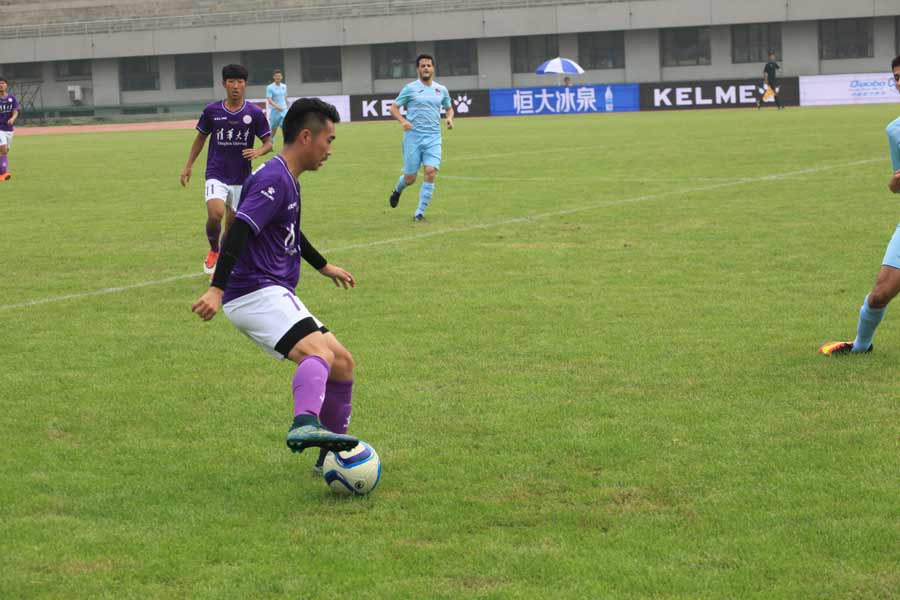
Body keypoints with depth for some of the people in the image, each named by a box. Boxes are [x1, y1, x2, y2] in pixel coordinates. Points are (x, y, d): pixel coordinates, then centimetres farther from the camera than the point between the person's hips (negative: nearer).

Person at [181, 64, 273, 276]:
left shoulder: (255, 113, -4)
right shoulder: (212, 111, -2)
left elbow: (268, 143, 1)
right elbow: (201, 137, 12)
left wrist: (259, 151, -21)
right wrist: (188, 166, 7)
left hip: (242, 178, 1)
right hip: (216, 174, -1)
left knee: (232, 223, 7)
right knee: (215, 214, -24)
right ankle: (214, 250, 5)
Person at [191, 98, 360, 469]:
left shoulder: (287, 180, 20)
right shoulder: (274, 179, -13)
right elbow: (240, 230, -25)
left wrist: (323, 266, 51)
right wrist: (217, 289, -34)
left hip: (276, 295, 10)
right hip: (257, 294, -10)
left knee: (342, 363, 13)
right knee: (319, 352, -32)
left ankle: (332, 452, 23)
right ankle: (305, 424, -56)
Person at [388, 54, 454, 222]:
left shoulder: (441, 90, 9)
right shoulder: (410, 88, -1)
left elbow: (449, 108, 24)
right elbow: (394, 108, 1)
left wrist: (449, 118, 2)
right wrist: (403, 120, -18)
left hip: (433, 138, 2)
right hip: (413, 137, -2)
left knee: (430, 173, -15)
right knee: (410, 179, 1)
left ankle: (420, 213, -7)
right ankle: (398, 190, 39)